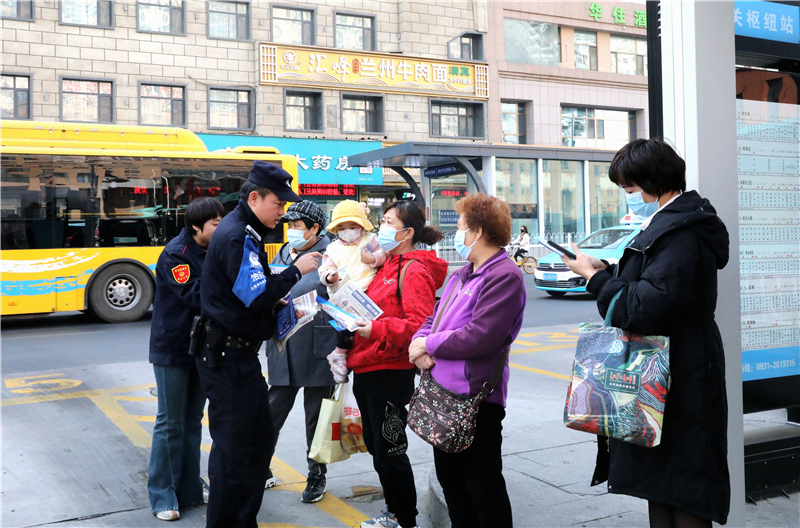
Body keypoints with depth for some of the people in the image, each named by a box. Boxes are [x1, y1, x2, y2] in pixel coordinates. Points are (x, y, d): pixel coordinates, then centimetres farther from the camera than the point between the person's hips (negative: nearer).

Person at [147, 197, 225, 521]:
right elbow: (194, 296, -26)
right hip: (172, 351, -7)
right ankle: (162, 496, 12)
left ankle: (189, 490, 24)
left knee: (192, 422, 13)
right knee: (170, 423, 1)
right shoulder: (175, 254, -16)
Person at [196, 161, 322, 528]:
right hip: (228, 358, -10)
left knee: (260, 436, 16)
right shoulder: (237, 237, -18)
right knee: (233, 446, -1)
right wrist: (296, 271, -14)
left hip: (241, 354, 11)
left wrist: (278, 301, 7)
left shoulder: (243, 232, 14)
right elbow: (256, 296, -24)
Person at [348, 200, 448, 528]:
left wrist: (377, 330, -28)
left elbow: (420, 325, -23)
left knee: (389, 451, -1)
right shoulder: (388, 265, 15)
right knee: (376, 445, 18)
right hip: (366, 370, 10)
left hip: (390, 373, -10)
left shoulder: (415, 271, -14)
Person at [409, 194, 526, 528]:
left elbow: (479, 336, -24)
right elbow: (433, 320, 15)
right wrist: (419, 345, -7)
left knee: (483, 486, 2)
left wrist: (428, 344, -13)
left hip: (476, 397, -10)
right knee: (450, 477, 21)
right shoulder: (461, 275, 15)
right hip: (444, 391, 10)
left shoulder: (504, 276, -15)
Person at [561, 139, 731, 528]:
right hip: (665, 379, 11)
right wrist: (604, 270, 7)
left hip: (679, 389, -10)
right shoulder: (673, 223, 12)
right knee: (662, 492, 18)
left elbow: (643, 309, -28)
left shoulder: (680, 233, -22)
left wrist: (595, 277, -14)